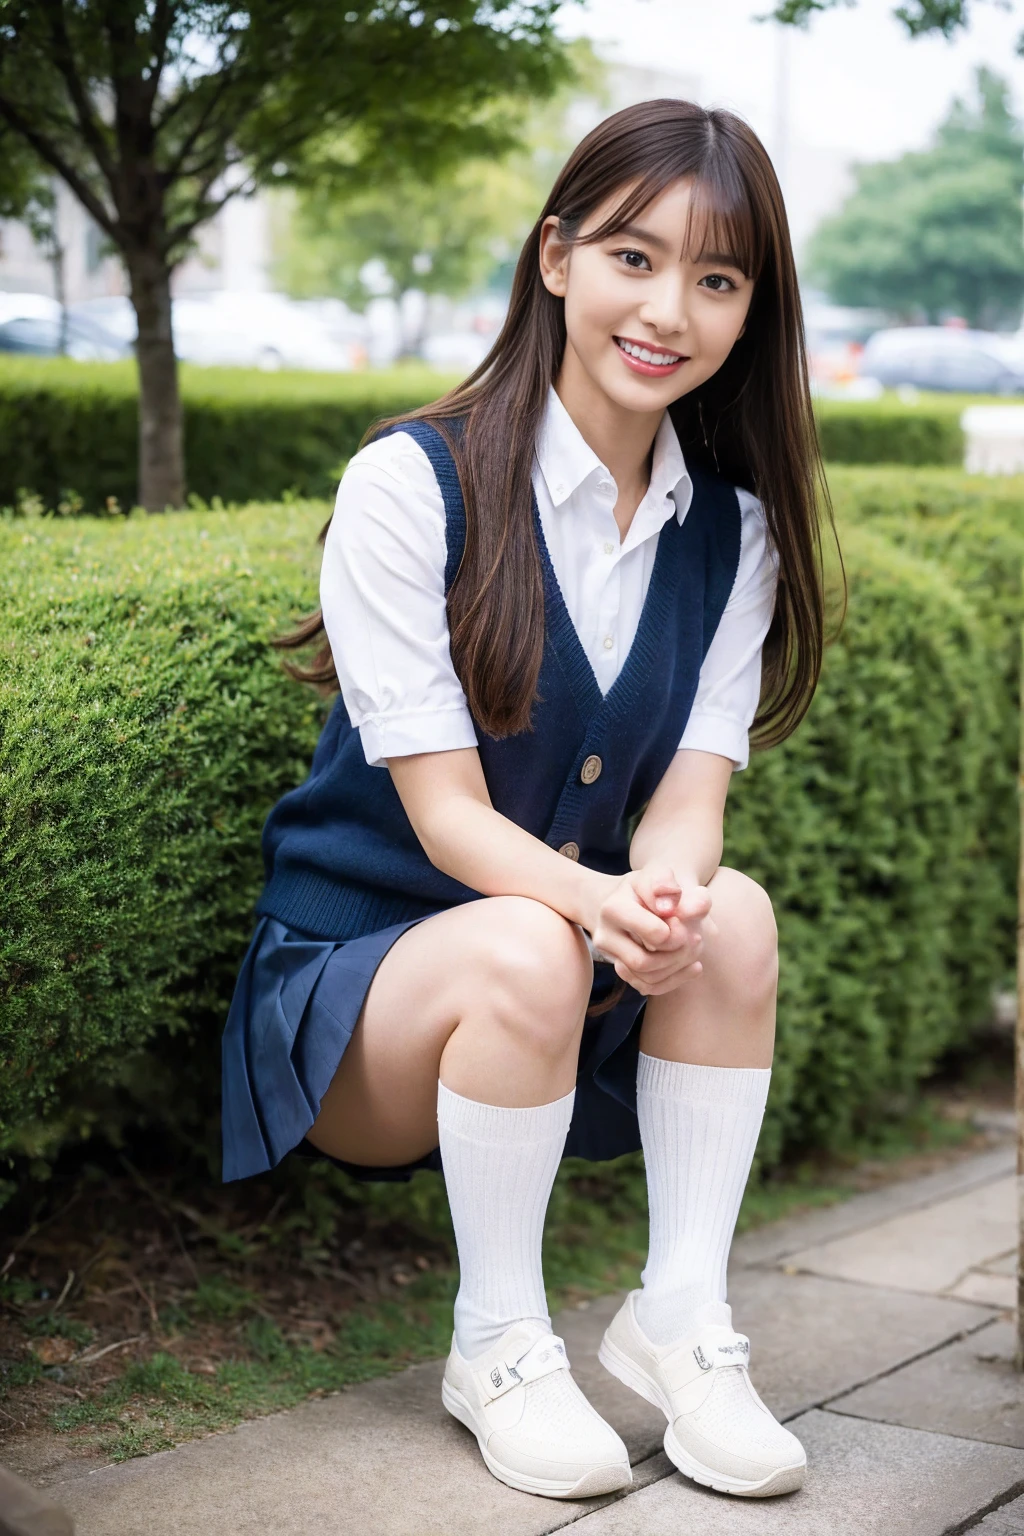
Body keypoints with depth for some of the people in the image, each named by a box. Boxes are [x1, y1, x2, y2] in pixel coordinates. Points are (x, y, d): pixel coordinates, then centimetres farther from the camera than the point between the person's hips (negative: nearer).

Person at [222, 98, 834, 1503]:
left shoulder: (735, 530, 1)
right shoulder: (411, 486, -14)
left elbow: (691, 795, -9)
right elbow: (447, 812, -19)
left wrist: (669, 898, -34)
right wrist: (596, 903, -40)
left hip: (581, 1017, 4)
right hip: (349, 979, -4)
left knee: (735, 911, -25)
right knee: (522, 950, -34)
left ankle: (681, 1320, -14)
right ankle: (498, 1345, -14)